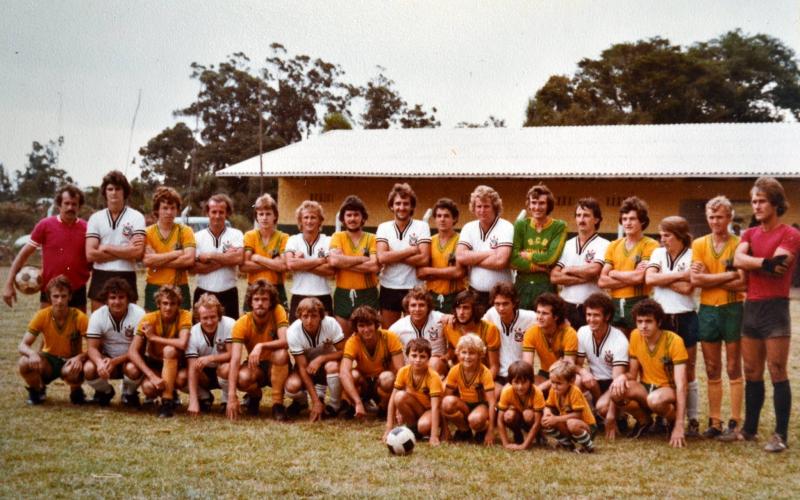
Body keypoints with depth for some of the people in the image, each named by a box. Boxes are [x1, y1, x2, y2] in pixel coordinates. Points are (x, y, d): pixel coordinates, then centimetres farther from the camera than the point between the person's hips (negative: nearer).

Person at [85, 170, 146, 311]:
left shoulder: (136, 217, 1)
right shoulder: (95, 218, 6)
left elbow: (137, 252, -11)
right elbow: (90, 254, -4)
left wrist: (106, 248, -6)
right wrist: (125, 251, -8)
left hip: (126, 278, -2)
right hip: (100, 278, 2)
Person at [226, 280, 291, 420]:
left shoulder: (278, 311, -17)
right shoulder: (242, 323, -18)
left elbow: (285, 342, -29)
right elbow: (235, 359, -26)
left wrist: (261, 346, -42)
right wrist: (231, 395, -36)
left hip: (277, 367, -1)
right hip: (255, 366, 1)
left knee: (281, 353, -34)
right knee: (242, 378, -33)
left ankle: (277, 403, -19)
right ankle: (255, 395, 6)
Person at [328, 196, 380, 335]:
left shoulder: (372, 239, 3)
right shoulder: (338, 237, 5)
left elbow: (374, 266, -13)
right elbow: (334, 260, -14)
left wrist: (344, 263, -11)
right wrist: (362, 259, -11)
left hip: (367, 295, -1)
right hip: (343, 295, 1)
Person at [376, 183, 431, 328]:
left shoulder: (421, 226, -3)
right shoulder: (383, 227, 2)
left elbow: (424, 259, -14)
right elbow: (382, 257, -12)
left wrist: (393, 256, -12)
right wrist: (411, 250, -13)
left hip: (414, 289, -2)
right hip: (388, 289, 2)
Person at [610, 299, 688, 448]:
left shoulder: (674, 341, -20)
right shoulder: (635, 336, -5)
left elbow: (680, 385, -22)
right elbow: (633, 374, 4)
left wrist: (679, 426, -29)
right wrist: (623, 376, -23)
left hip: (669, 390, -5)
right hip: (646, 387, 5)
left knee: (655, 399, -40)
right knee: (617, 390, -27)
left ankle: (674, 422, -4)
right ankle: (644, 421, 3)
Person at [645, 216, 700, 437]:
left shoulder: (692, 256, -3)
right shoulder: (658, 254, 8)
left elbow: (686, 288, -16)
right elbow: (649, 279, -9)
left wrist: (661, 278, -9)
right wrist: (679, 275, -12)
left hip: (685, 319, -3)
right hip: (660, 319, 3)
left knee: (687, 372, 3)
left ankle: (693, 420, 10)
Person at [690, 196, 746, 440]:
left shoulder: (739, 245, -4)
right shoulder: (699, 244, 5)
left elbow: (742, 283, -13)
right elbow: (695, 279, -7)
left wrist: (709, 278, -11)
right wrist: (728, 275, -12)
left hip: (733, 309, -3)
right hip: (707, 310, 3)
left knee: (733, 368, 2)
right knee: (712, 370, 8)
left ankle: (735, 422, 6)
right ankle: (715, 422, 14)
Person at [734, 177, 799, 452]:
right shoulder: (750, 234, 14)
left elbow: (777, 265, -19)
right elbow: (738, 259, -5)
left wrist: (749, 265, -9)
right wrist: (764, 262, -19)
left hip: (775, 308, -6)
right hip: (750, 308, 6)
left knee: (777, 373, -5)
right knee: (752, 374, 12)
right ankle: (749, 428, 20)